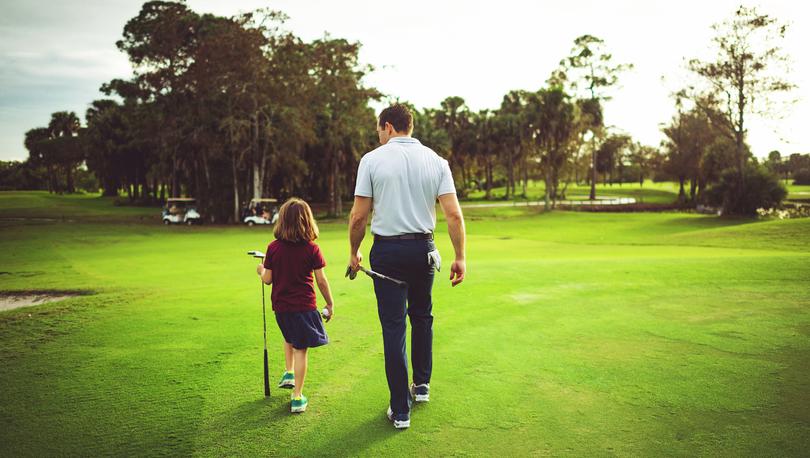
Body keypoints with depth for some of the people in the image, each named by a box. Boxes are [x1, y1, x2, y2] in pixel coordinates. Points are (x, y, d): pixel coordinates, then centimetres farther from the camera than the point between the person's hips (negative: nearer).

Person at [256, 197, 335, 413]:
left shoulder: (273, 248, -4)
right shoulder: (311, 249, -9)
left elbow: (267, 279, -1)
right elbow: (321, 280, -7)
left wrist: (261, 270, 22)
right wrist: (330, 303, 5)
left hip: (281, 306, 3)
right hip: (304, 305, -3)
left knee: (289, 337, 32)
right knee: (300, 348, 2)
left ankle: (289, 372, 34)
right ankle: (297, 397, 6)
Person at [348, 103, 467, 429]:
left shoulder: (372, 159, -4)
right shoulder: (436, 161, 3)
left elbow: (358, 216, -5)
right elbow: (453, 214, -5)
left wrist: (353, 252, 9)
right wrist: (460, 257, 1)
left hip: (387, 251, -3)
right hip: (424, 249, 3)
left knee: (393, 327, 3)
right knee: (422, 317, 23)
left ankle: (401, 410, 8)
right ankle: (422, 385, 34)